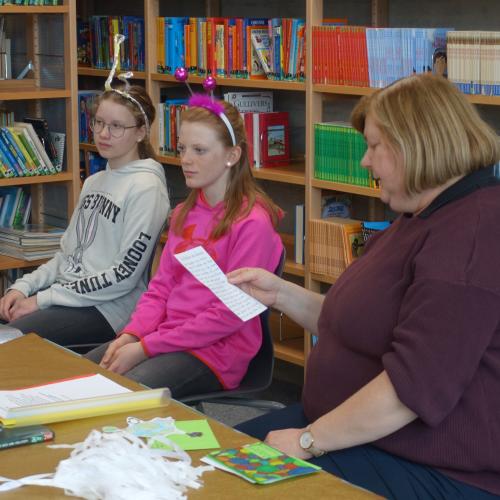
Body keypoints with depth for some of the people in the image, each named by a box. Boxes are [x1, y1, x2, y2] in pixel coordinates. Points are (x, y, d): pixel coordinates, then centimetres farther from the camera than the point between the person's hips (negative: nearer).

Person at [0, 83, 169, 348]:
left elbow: (125, 275, -15)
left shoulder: (146, 187, -11)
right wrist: (23, 287, 2)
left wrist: (43, 299, -14)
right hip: (64, 295, 8)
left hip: (110, 309, -8)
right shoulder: (94, 182, 16)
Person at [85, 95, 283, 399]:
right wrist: (131, 335, -6)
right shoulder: (185, 214, 15)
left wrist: (146, 347, -16)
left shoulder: (252, 224, -12)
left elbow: (230, 314, -15)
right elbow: (161, 286, 14)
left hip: (215, 352, -7)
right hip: (164, 335, 7)